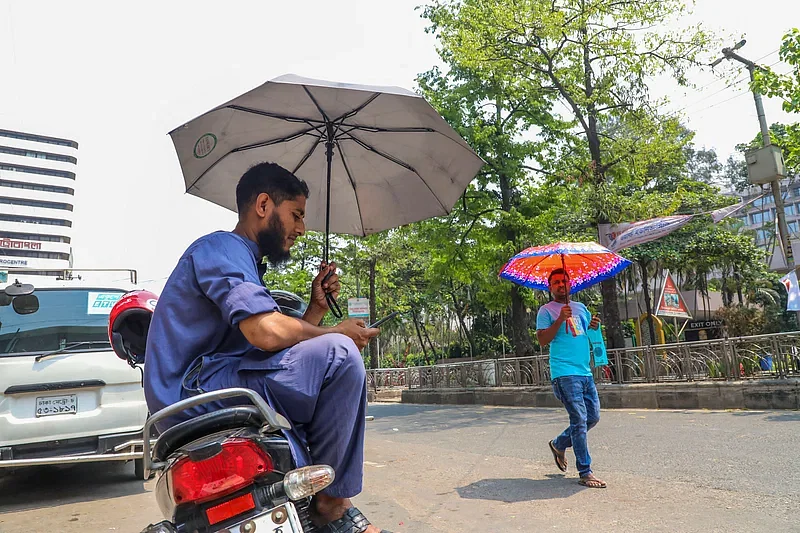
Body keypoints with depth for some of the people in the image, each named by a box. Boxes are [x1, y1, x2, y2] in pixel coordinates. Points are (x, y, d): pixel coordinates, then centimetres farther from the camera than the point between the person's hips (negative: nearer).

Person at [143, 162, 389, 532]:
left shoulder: (245, 262, 22)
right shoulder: (220, 248, -9)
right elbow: (269, 332, -26)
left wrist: (317, 307, 6)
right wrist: (337, 334, -11)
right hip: (193, 389, -11)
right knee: (339, 354, -24)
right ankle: (333, 502, -10)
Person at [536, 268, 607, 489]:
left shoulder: (581, 307, 19)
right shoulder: (546, 310, 0)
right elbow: (543, 340, -10)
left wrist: (594, 327, 1)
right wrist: (561, 319, -19)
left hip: (585, 372, 7)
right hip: (564, 373, -7)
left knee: (593, 417, 13)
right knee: (579, 420, -9)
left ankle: (559, 444, 31)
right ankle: (585, 473, -2)